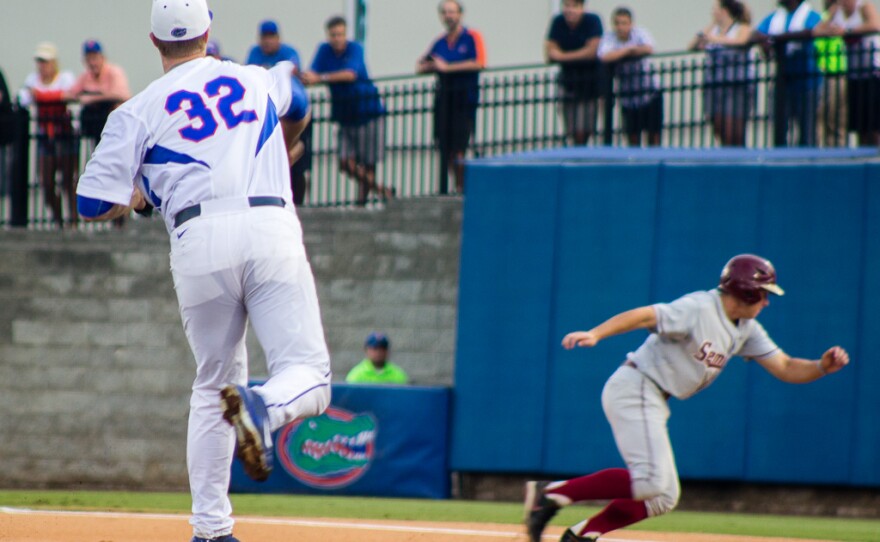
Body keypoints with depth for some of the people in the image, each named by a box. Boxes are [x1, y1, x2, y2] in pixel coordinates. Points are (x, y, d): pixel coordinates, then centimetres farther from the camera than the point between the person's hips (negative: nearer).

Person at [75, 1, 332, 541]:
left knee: (213, 385, 15)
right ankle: (263, 408, -37)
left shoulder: (139, 110, 11)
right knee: (307, 373, -2)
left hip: (200, 240, 0)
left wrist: (140, 194, 26)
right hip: (272, 228, 0)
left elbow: (93, 203, 5)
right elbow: (286, 77, 48)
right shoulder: (257, 81, 21)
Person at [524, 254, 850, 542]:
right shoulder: (700, 310, -16)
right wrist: (595, 335, -40)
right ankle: (553, 494, -21)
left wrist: (822, 367, -9)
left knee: (663, 498, 8)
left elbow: (786, 369, 11)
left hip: (654, 403, 10)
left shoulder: (746, 330, 11)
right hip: (634, 389, -10)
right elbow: (643, 316, -25)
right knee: (651, 481, -23)